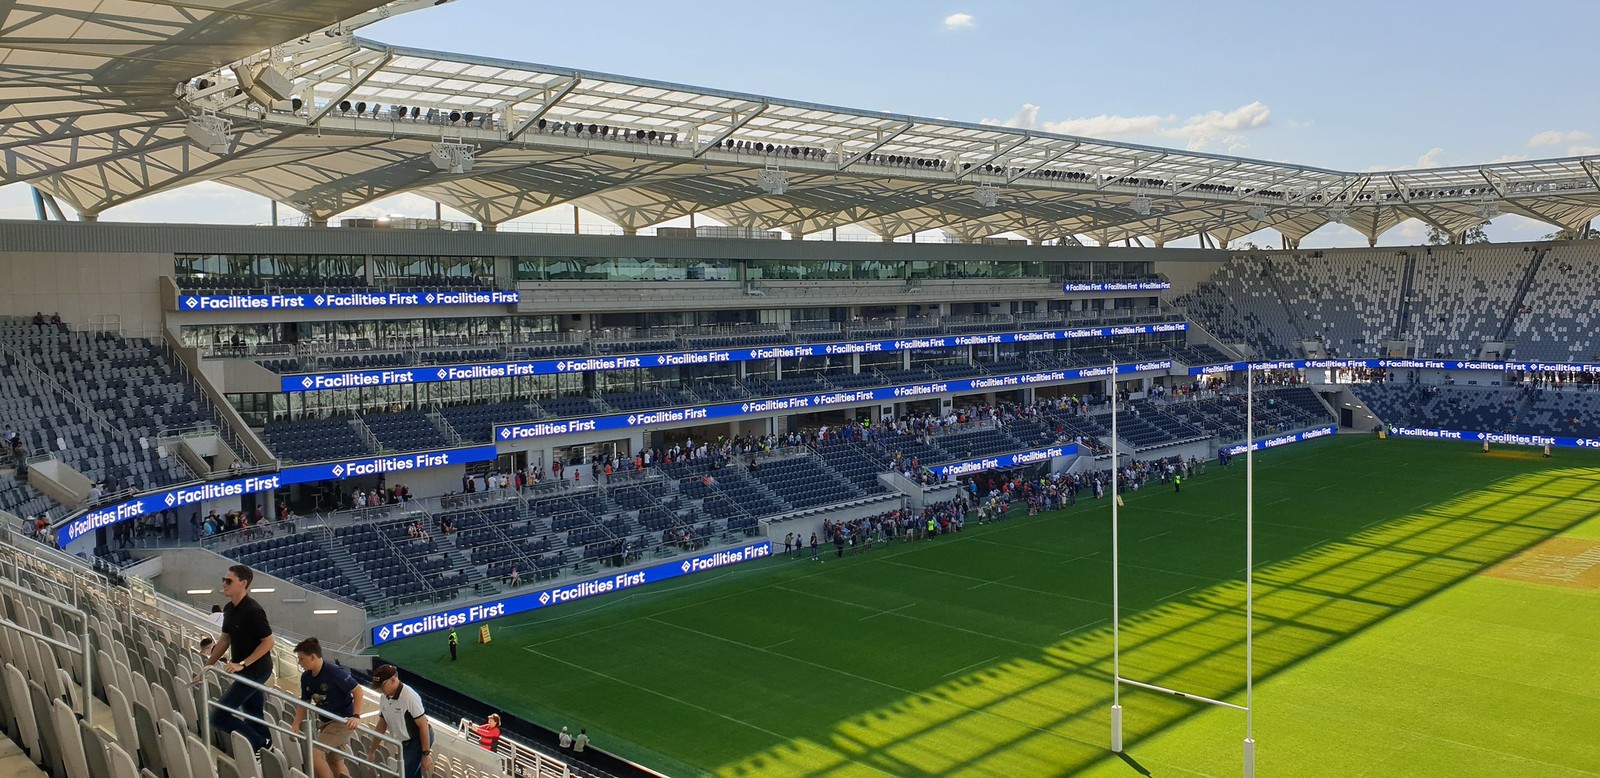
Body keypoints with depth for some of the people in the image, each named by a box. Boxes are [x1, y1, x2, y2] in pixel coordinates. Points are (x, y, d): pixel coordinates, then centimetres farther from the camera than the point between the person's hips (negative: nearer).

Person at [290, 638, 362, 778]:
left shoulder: (334, 672, -21)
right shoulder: (306, 677, 2)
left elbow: (357, 691, -18)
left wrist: (356, 716, -27)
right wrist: (295, 726, 1)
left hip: (343, 720, -9)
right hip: (325, 721, 9)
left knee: (314, 753, -18)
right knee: (335, 762, 14)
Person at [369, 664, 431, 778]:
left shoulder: (410, 697, -25)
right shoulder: (384, 698, -1)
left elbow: (423, 725, -21)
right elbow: (382, 725, 12)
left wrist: (426, 754, -19)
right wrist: (372, 751, 14)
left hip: (419, 741, -8)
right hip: (404, 743, 8)